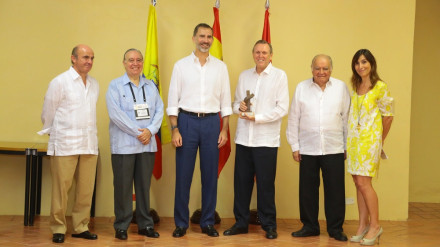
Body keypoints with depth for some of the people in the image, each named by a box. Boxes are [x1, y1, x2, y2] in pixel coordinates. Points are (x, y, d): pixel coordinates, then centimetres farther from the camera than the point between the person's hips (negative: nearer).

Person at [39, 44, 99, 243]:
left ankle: (81, 227, 18)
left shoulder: (94, 84, 11)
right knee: (61, 189, 0)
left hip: (89, 144, 5)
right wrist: (51, 133, 12)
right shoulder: (60, 82, -5)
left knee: (86, 190, 7)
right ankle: (58, 229, 11)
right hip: (65, 144, -5)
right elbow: (48, 112, 2)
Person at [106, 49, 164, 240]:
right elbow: (115, 113, -10)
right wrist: (138, 132, -12)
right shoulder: (115, 85, 0)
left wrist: (150, 131, -10)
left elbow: (159, 110, 7)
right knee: (123, 186, 0)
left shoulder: (150, 86, 13)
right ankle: (121, 226, 11)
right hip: (124, 144, -3)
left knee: (144, 185, 8)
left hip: (148, 144, 4)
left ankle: (145, 224, 18)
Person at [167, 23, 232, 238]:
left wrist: (224, 130, 1)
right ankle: (181, 223, 13)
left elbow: (225, 101, 7)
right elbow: (173, 99, 0)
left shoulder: (220, 67, 6)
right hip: (187, 121, -1)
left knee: (210, 174, 6)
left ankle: (208, 222, 18)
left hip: (211, 122, 2)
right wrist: (174, 129, -7)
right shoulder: (181, 65, 2)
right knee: (183, 174, 2)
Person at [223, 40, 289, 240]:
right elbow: (235, 103, 18)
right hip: (243, 138, 4)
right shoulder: (244, 76, 14)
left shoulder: (279, 76, 0)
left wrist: (256, 117, -12)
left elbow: (282, 109, -6)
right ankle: (241, 222, 18)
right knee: (241, 181, 6)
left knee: (266, 184, 1)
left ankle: (269, 225, 13)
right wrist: (240, 107, -6)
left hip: (266, 139, -4)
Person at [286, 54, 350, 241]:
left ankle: (335, 228, 15)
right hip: (307, 149, 1)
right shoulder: (302, 88, 6)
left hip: (334, 149, 0)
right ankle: (309, 226, 20)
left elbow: (347, 117, 8)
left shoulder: (341, 87, 5)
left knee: (335, 190, 2)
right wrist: (294, 146, 4)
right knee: (307, 189, 6)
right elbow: (293, 119, 7)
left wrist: (347, 145, 6)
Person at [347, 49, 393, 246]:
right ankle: (363, 226, 13)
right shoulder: (355, 87, 12)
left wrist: (380, 139, 6)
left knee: (363, 182, -9)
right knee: (358, 182, 6)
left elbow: (388, 116, -1)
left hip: (370, 139, -6)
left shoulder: (380, 87, -7)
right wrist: (349, 140, 10)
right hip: (354, 139, 6)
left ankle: (375, 226, 3)